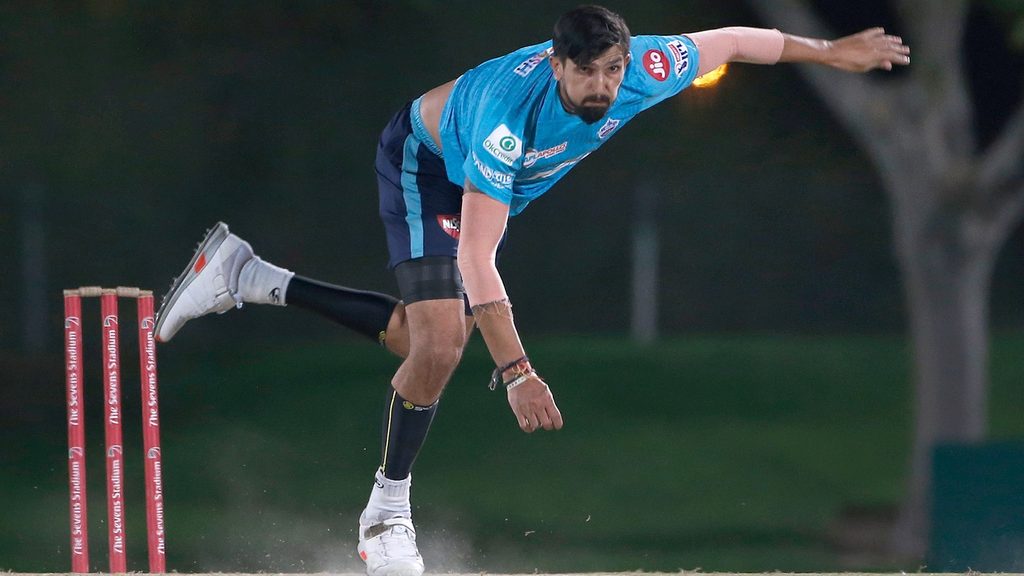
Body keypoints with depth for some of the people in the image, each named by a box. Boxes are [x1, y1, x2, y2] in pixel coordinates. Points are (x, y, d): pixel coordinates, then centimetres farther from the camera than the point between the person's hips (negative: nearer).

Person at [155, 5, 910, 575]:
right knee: (441, 343, -20)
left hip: (491, 184, 7)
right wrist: (516, 372, -49)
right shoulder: (508, 119, -44)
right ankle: (388, 510, 0)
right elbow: (476, 258, -44)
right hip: (426, 166, -7)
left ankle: (248, 278, 16)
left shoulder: (647, 71, -29)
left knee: (424, 339, 9)